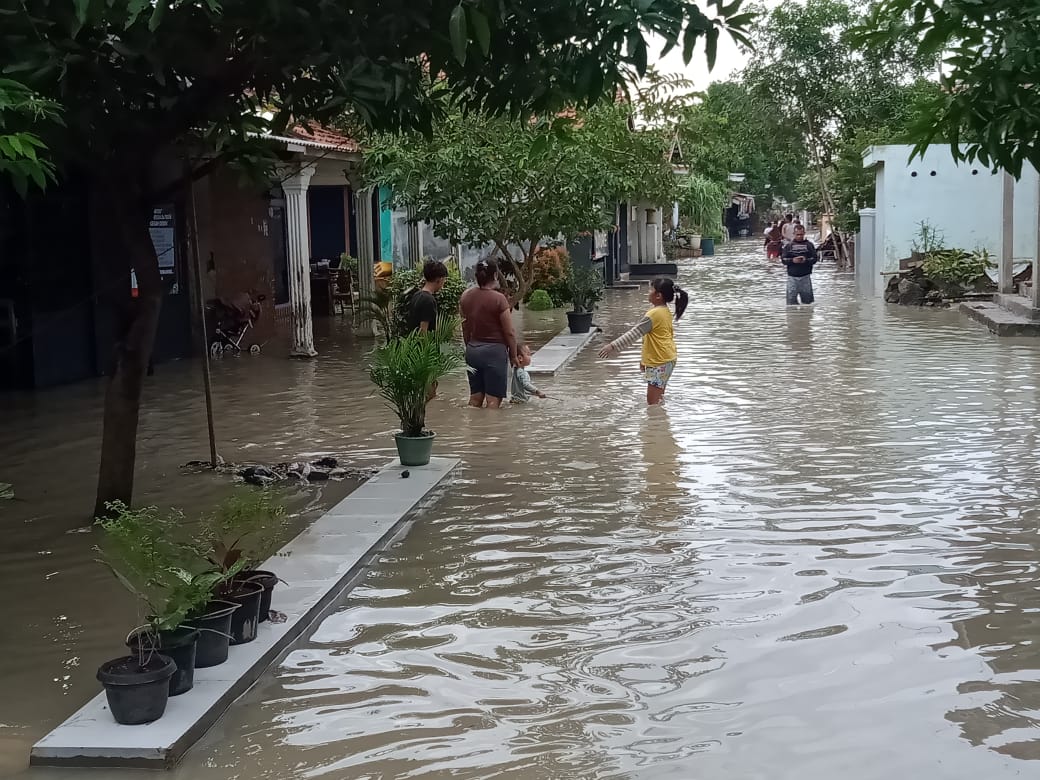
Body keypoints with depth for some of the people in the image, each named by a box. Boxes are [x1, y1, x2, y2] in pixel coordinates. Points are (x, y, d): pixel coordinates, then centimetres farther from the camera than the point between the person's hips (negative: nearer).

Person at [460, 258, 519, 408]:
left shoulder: (466, 296, 2)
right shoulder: (499, 299, -15)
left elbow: (465, 328, 11)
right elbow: (509, 332, -11)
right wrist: (513, 356, 1)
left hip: (472, 350, 6)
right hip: (494, 351, -6)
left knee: (475, 398, 13)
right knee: (493, 399, -1)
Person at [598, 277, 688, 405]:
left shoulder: (653, 314, -19)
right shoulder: (665, 311, 10)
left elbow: (633, 334, -21)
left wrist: (613, 347, -19)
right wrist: (645, 358, 24)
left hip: (659, 362, -10)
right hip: (667, 359, 10)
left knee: (653, 402, -9)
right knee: (658, 399, 17)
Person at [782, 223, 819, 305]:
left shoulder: (809, 245, 6)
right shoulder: (789, 246, 8)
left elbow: (815, 258, 2)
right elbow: (783, 260, 4)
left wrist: (806, 260, -17)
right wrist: (792, 260, -15)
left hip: (805, 276, 0)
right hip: (792, 277, 0)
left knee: (807, 299, 6)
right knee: (791, 299, -3)